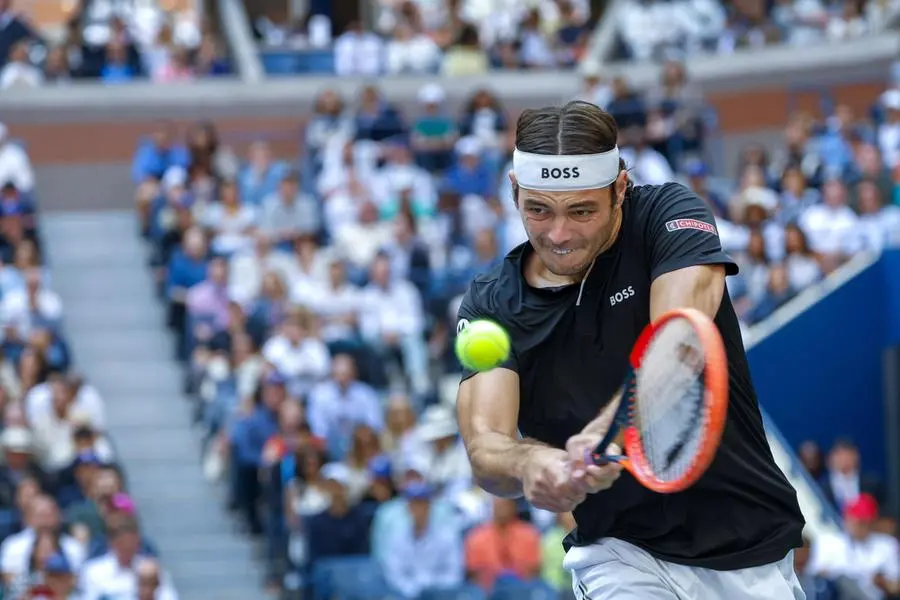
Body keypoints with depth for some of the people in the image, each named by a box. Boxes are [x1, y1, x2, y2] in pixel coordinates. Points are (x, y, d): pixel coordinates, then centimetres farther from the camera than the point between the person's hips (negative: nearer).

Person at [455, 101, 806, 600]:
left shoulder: (667, 215, -11)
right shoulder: (490, 305, -4)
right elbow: (485, 446, -17)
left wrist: (609, 431, -49)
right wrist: (530, 462, -42)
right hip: (619, 554, 1)